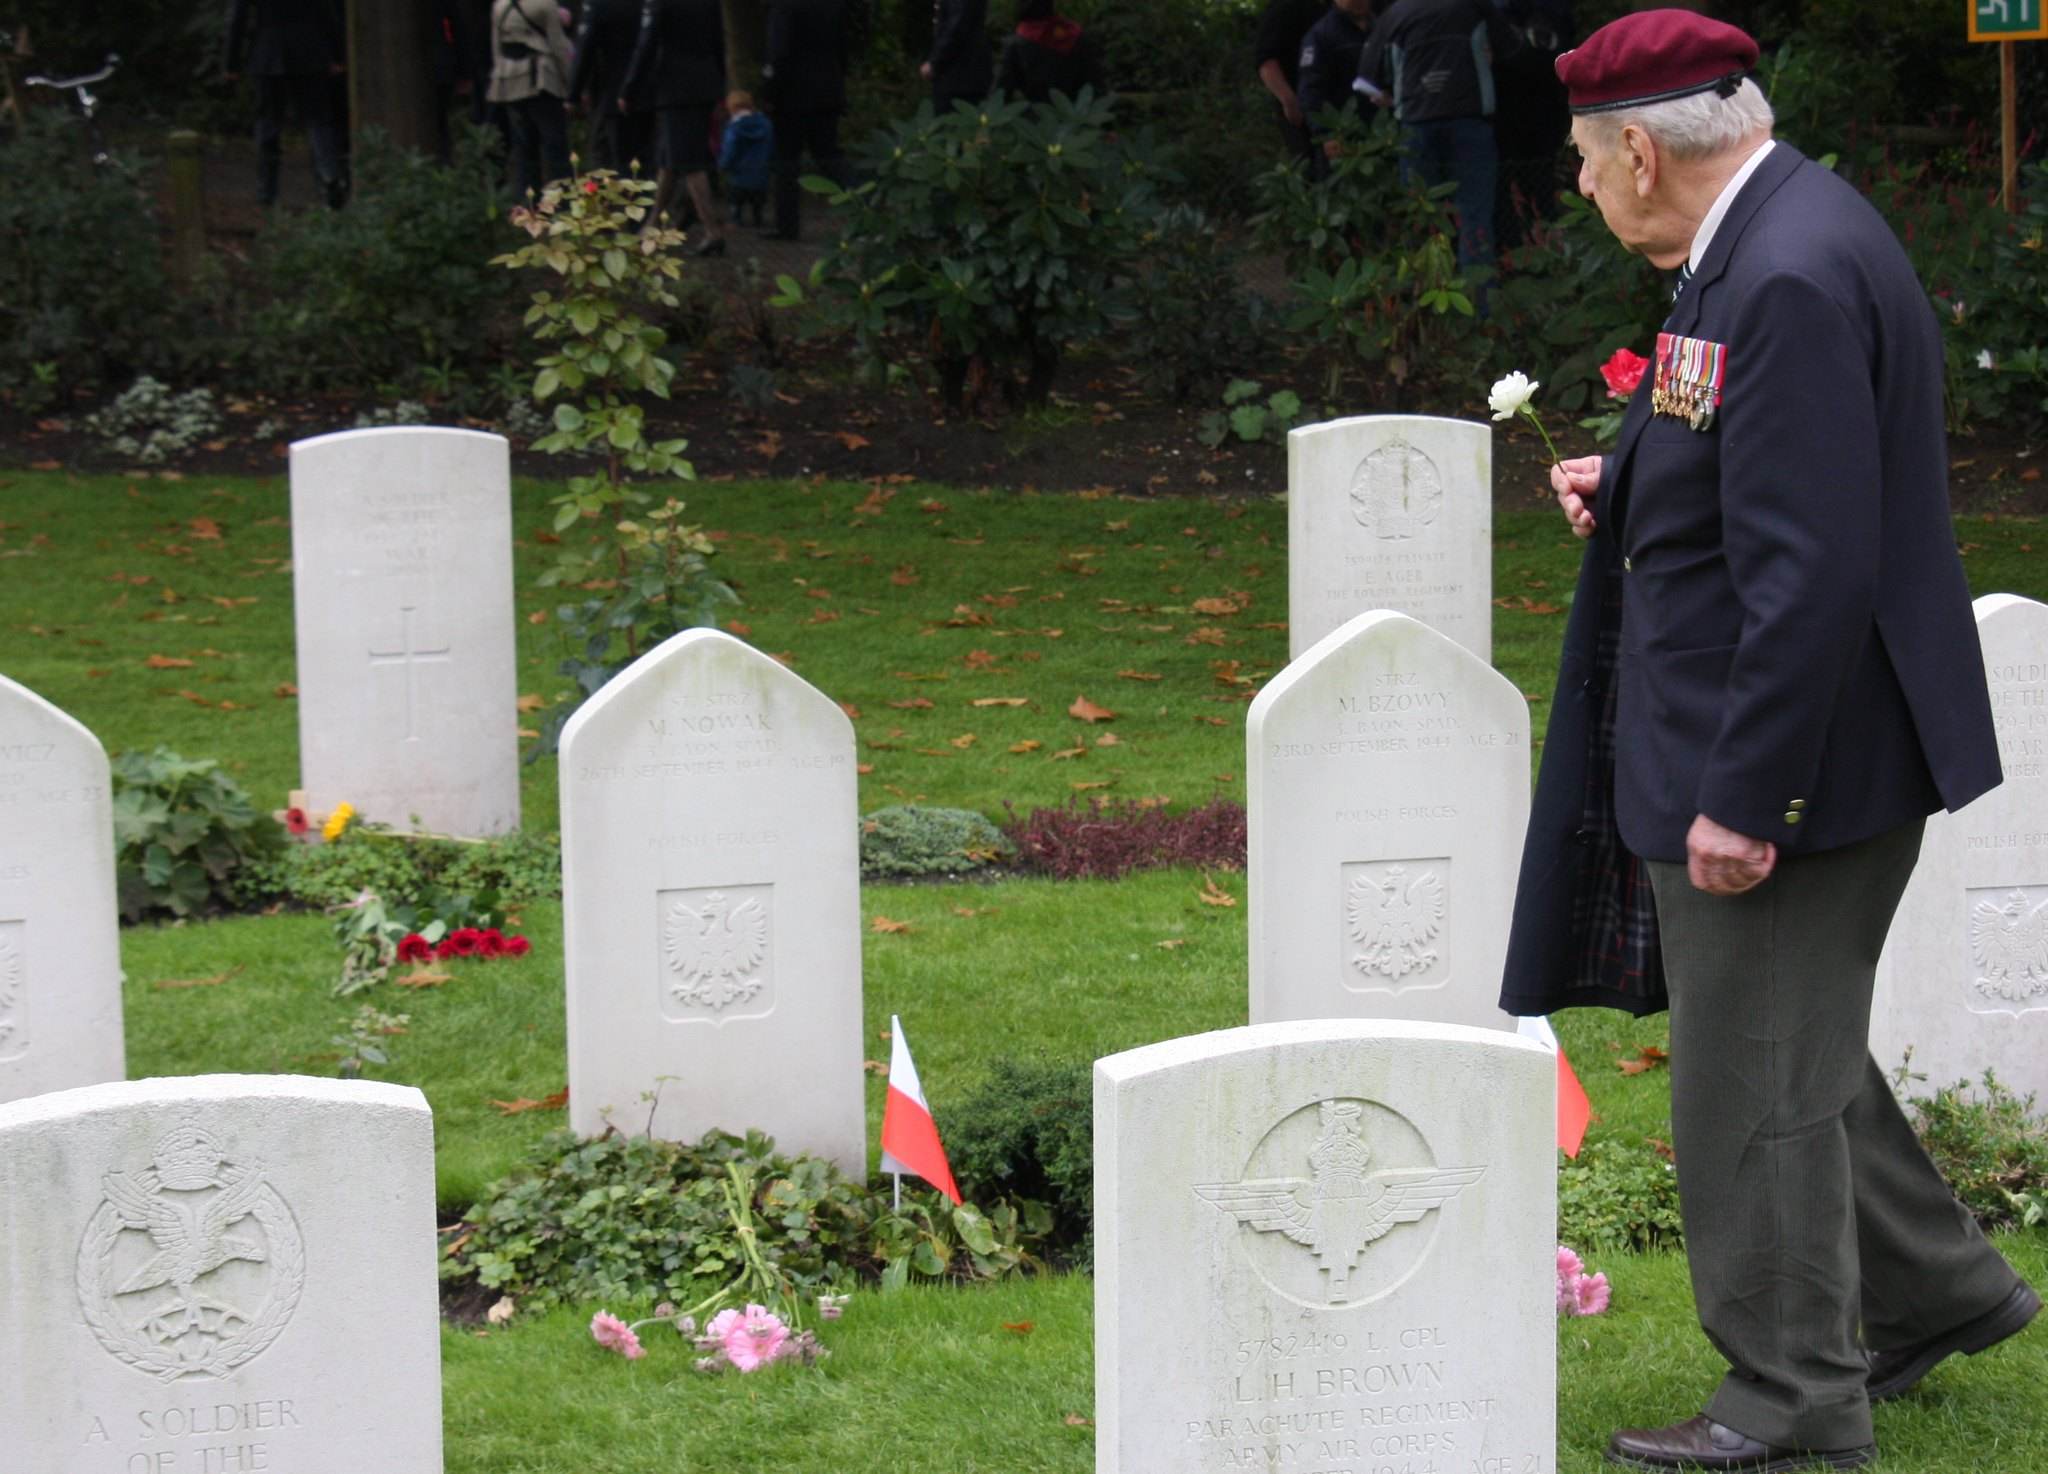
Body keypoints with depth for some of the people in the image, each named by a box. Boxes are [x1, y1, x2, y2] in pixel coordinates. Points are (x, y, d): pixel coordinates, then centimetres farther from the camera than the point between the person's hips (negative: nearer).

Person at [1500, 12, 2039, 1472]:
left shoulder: (1791, 280, -25)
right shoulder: (1773, 235, 9)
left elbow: (1811, 568, -28)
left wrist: (1746, 800, -26)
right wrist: (1638, 484, 12)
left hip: (1783, 753, -10)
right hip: (1739, 747, 10)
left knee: (1756, 1077, 2)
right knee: (1785, 1046, 22)